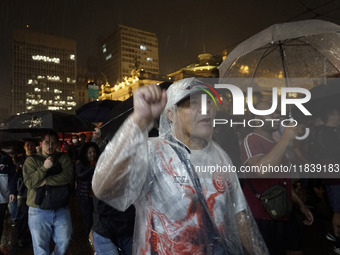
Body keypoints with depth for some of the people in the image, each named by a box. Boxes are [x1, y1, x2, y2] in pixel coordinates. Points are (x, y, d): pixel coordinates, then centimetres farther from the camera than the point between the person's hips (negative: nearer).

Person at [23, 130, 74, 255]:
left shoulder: (63, 158, 3)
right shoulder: (31, 160, 2)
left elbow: (68, 177, -13)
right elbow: (29, 182, -11)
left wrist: (45, 181, -14)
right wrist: (44, 167, -20)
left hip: (61, 209, 1)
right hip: (38, 210, -1)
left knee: (64, 242, 13)